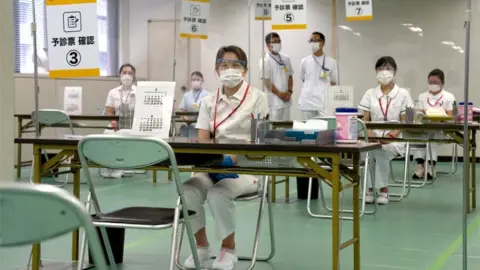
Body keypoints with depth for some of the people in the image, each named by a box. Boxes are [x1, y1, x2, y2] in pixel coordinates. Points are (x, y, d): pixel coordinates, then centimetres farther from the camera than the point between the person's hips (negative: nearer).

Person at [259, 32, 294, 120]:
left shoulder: (285, 59, 11)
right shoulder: (265, 60, -7)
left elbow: (290, 76, 15)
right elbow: (266, 81, -10)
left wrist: (289, 91, -1)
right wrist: (279, 93, -13)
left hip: (286, 99, 6)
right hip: (274, 101, -6)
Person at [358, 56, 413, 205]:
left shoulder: (403, 94, 5)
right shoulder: (370, 94, 11)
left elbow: (406, 122, -1)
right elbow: (365, 120, 6)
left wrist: (394, 133, -21)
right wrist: (369, 133, -17)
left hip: (395, 140, -2)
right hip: (374, 137, 2)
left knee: (380, 151, -36)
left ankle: (383, 189, -17)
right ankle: (370, 188, -19)